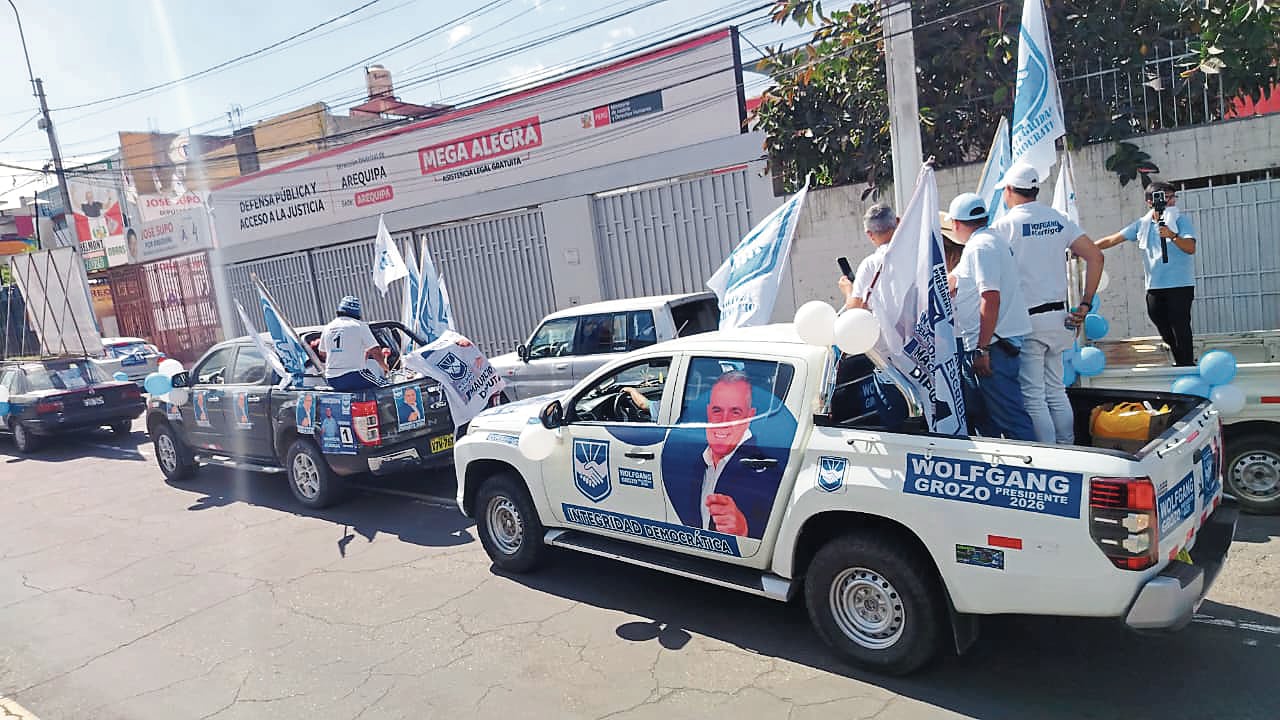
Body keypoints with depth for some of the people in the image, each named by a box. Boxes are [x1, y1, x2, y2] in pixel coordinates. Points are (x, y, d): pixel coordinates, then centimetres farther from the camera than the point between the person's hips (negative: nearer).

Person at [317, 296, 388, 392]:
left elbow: (322, 354, 24)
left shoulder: (328, 327, 12)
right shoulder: (360, 325, -4)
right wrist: (385, 367, 10)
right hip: (353, 378, -6)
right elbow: (375, 351, -7)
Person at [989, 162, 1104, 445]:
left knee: (1032, 397, -1)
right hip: (1058, 317, 7)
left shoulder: (1004, 226, -9)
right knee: (1056, 391, 16)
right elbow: (1095, 256, 3)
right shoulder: (1059, 220, 8)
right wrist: (1085, 304, 5)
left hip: (1025, 321, -6)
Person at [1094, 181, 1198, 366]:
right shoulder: (1142, 224, 9)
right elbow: (1112, 240, 9)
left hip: (1180, 284, -4)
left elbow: (1191, 248, -14)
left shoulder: (1181, 220, -1)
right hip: (1154, 286, 4)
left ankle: (1187, 365, -1)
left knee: (1180, 326, -8)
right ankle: (1179, 361, 25)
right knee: (1164, 328, 9)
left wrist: (1172, 236, -31)